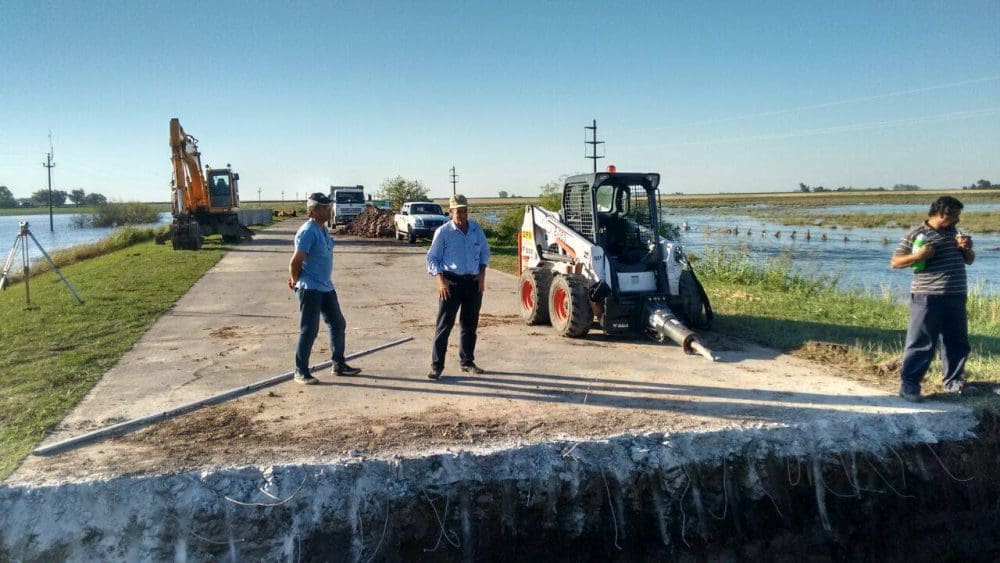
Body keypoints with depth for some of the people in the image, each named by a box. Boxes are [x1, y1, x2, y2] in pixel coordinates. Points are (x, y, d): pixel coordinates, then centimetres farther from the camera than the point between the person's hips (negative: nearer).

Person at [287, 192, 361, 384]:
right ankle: (301, 372, 8)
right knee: (309, 330, -3)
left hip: (326, 287, 9)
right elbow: (295, 261, -18)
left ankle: (339, 364, 27)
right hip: (310, 289, -9)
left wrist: (296, 280, 15)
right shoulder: (308, 231, -18)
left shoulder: (323, 229, 11)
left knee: (338, 324, 15)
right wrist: (296, 282, -3)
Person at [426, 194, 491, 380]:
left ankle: (467, 362, 25)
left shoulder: (476, 229, 8)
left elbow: (485, 251, 18)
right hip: (451, 282, -4)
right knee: (444, 324, -6)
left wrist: (482, 274, 5)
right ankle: (436, 366, -1)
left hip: (473, 282, 4)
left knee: (470, 324, 12)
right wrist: (440, 280, -14)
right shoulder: (443, 232, -4)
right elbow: (432, 258, -1)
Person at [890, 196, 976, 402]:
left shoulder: (954, 233, 14)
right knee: (921, 344, -5)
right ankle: (909, 384, 2)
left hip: (956, 298, 7)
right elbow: (895, 262, -6)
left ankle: (954, 381, 30)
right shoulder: (916, 235, -6)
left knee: (958, 343, 15)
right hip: (927, 299, -7)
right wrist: (918, 255, -21)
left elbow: (969, 260, 22)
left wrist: (967, 248, 0)